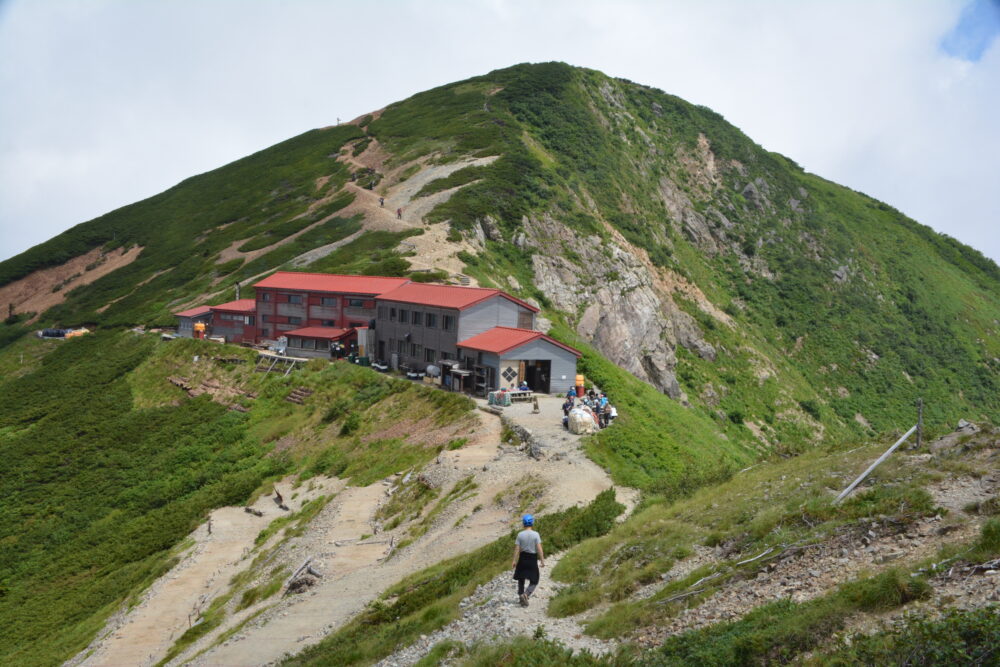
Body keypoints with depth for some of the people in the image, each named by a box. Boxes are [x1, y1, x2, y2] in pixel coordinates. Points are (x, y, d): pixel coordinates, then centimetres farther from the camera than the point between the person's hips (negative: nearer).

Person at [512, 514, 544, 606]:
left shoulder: (520, 534, -5)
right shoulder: (536, 534, -9)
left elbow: (517, 549, -7)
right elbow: (539, 549, -13)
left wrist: (514, 561, -1)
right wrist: (542, 561, -8)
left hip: (522, 558, 2)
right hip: (533, 559, -2)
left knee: (521, 579, 18)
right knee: (534, 581, 7)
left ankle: (521, 595, 14)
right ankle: (526, 594, -16)